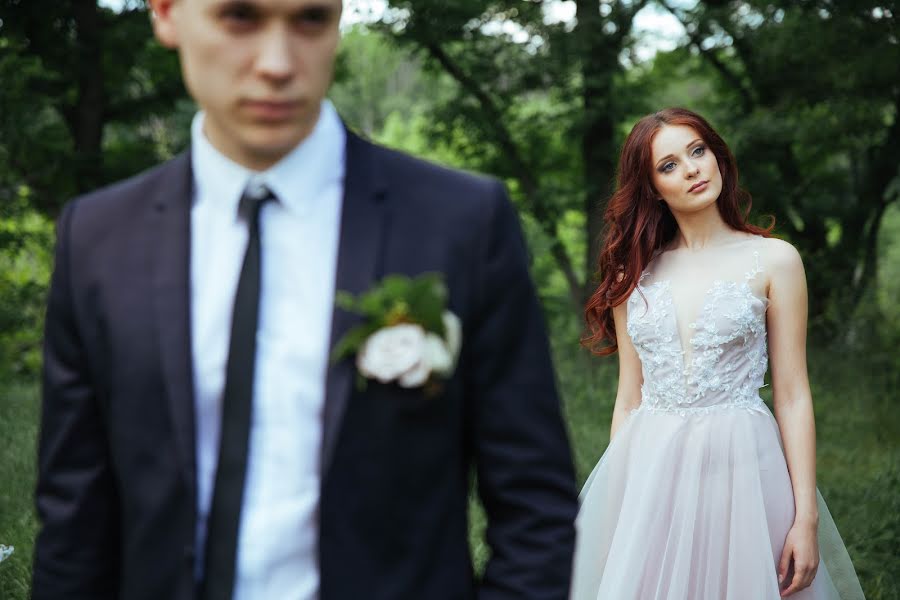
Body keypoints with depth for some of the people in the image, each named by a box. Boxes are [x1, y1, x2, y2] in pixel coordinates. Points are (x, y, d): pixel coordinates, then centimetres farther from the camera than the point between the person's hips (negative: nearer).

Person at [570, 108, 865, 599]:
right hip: (648, 471, 2)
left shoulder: (773, 260, 1)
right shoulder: (633, 272, 8)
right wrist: (611, 497, 6)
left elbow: (793, 397, -2)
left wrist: (807, 517, -8)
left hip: (741, 467, -2)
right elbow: (628, 397, 10)